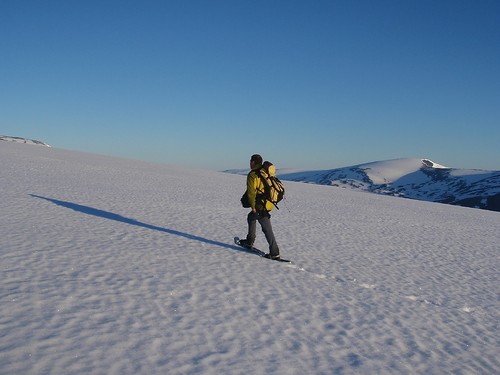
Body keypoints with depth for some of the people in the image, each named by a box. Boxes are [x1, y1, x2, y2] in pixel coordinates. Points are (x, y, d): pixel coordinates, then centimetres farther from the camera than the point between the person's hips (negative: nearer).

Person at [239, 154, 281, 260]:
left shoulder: (253, 175, -13)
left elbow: (251, 192, -18)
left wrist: (253, 206, -11)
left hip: (261, 205, -9)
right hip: (269, 203, 9)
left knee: (267, 229, -6)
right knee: (251, 217, 28)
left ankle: (274, 253, -5)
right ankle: (250, 241, 36)